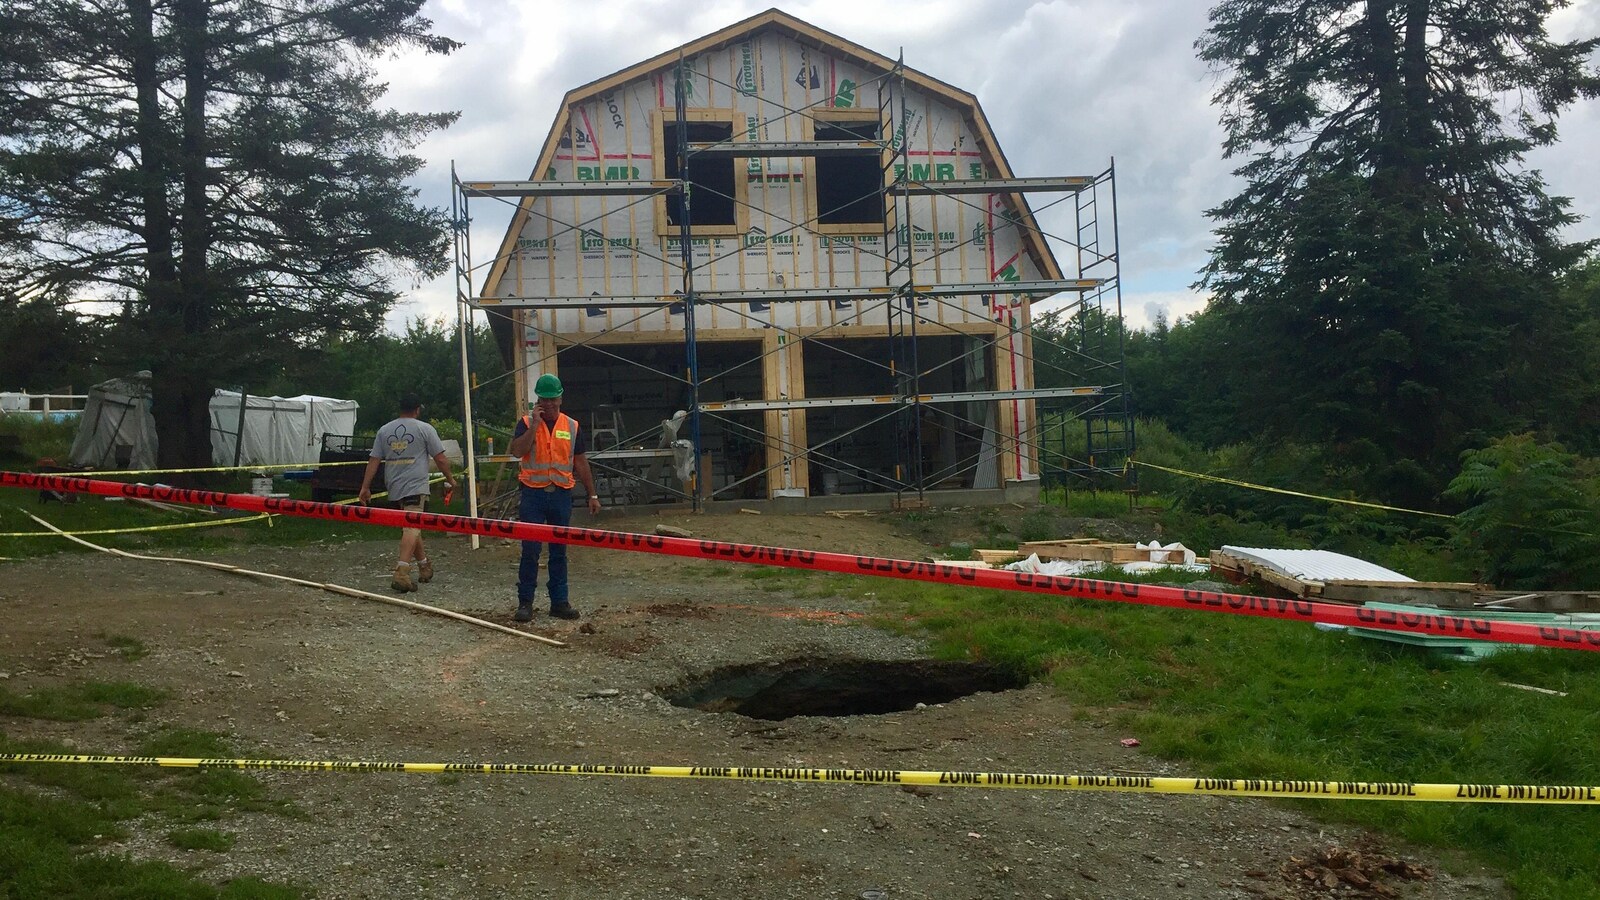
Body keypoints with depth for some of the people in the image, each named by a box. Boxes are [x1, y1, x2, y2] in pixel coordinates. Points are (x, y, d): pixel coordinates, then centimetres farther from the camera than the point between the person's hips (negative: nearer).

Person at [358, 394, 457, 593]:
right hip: (415, 487, -5)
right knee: (412, 527, -13)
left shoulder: (384, 431, 12)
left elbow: (373, 460, 8)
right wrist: (450, 480, 12)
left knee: (411, 526, 18)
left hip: (394, 488, 5)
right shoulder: (424, 429, 0)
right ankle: (402, 572, -26)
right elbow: (440, 459, -1)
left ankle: (424, 566, 30)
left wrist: (365, 487, 10)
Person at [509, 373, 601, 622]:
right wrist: (535, 423, -19)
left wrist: (592, 494, 10)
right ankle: (525, 601, 8)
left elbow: (580, 463, 11)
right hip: (533, 494, -2)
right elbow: (517, 451, -16)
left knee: (559, 551, 8)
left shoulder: (572, 426, 7)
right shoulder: (527, 423, 0)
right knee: (530, 550, -1)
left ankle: (559, 601, 14)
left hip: (561, 495, 2)